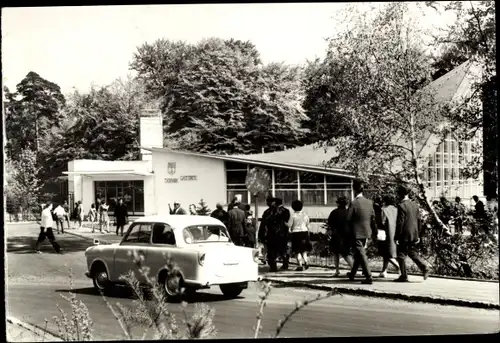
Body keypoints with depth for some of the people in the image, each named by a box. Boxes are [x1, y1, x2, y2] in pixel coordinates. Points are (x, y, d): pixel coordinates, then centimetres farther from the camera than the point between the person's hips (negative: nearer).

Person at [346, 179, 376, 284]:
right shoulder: (369, 202, 1)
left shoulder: (354, 203, -17)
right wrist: (374, 231, 18)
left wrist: (348, 232, -2)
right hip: (366, 232, 7)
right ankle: (352, 274, 34)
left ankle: (369, 277, -7)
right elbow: (373, 218, 8)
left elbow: (348, 219, -14)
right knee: (358, 254, 19)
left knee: (361, 255, -3)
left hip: (357, 233, -7)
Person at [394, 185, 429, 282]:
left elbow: (400, 223, -17)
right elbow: (419, 221, 13)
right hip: (414, 235, 7)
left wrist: (396, 237, -12)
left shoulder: (401, 206, -15)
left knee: (401, 255, 3)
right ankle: (424, 268, 3)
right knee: (413, 253, 19)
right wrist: (418, 235, 19)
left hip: (404, 235, -7)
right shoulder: (415, 205, 8)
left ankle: (404, 276, 4)